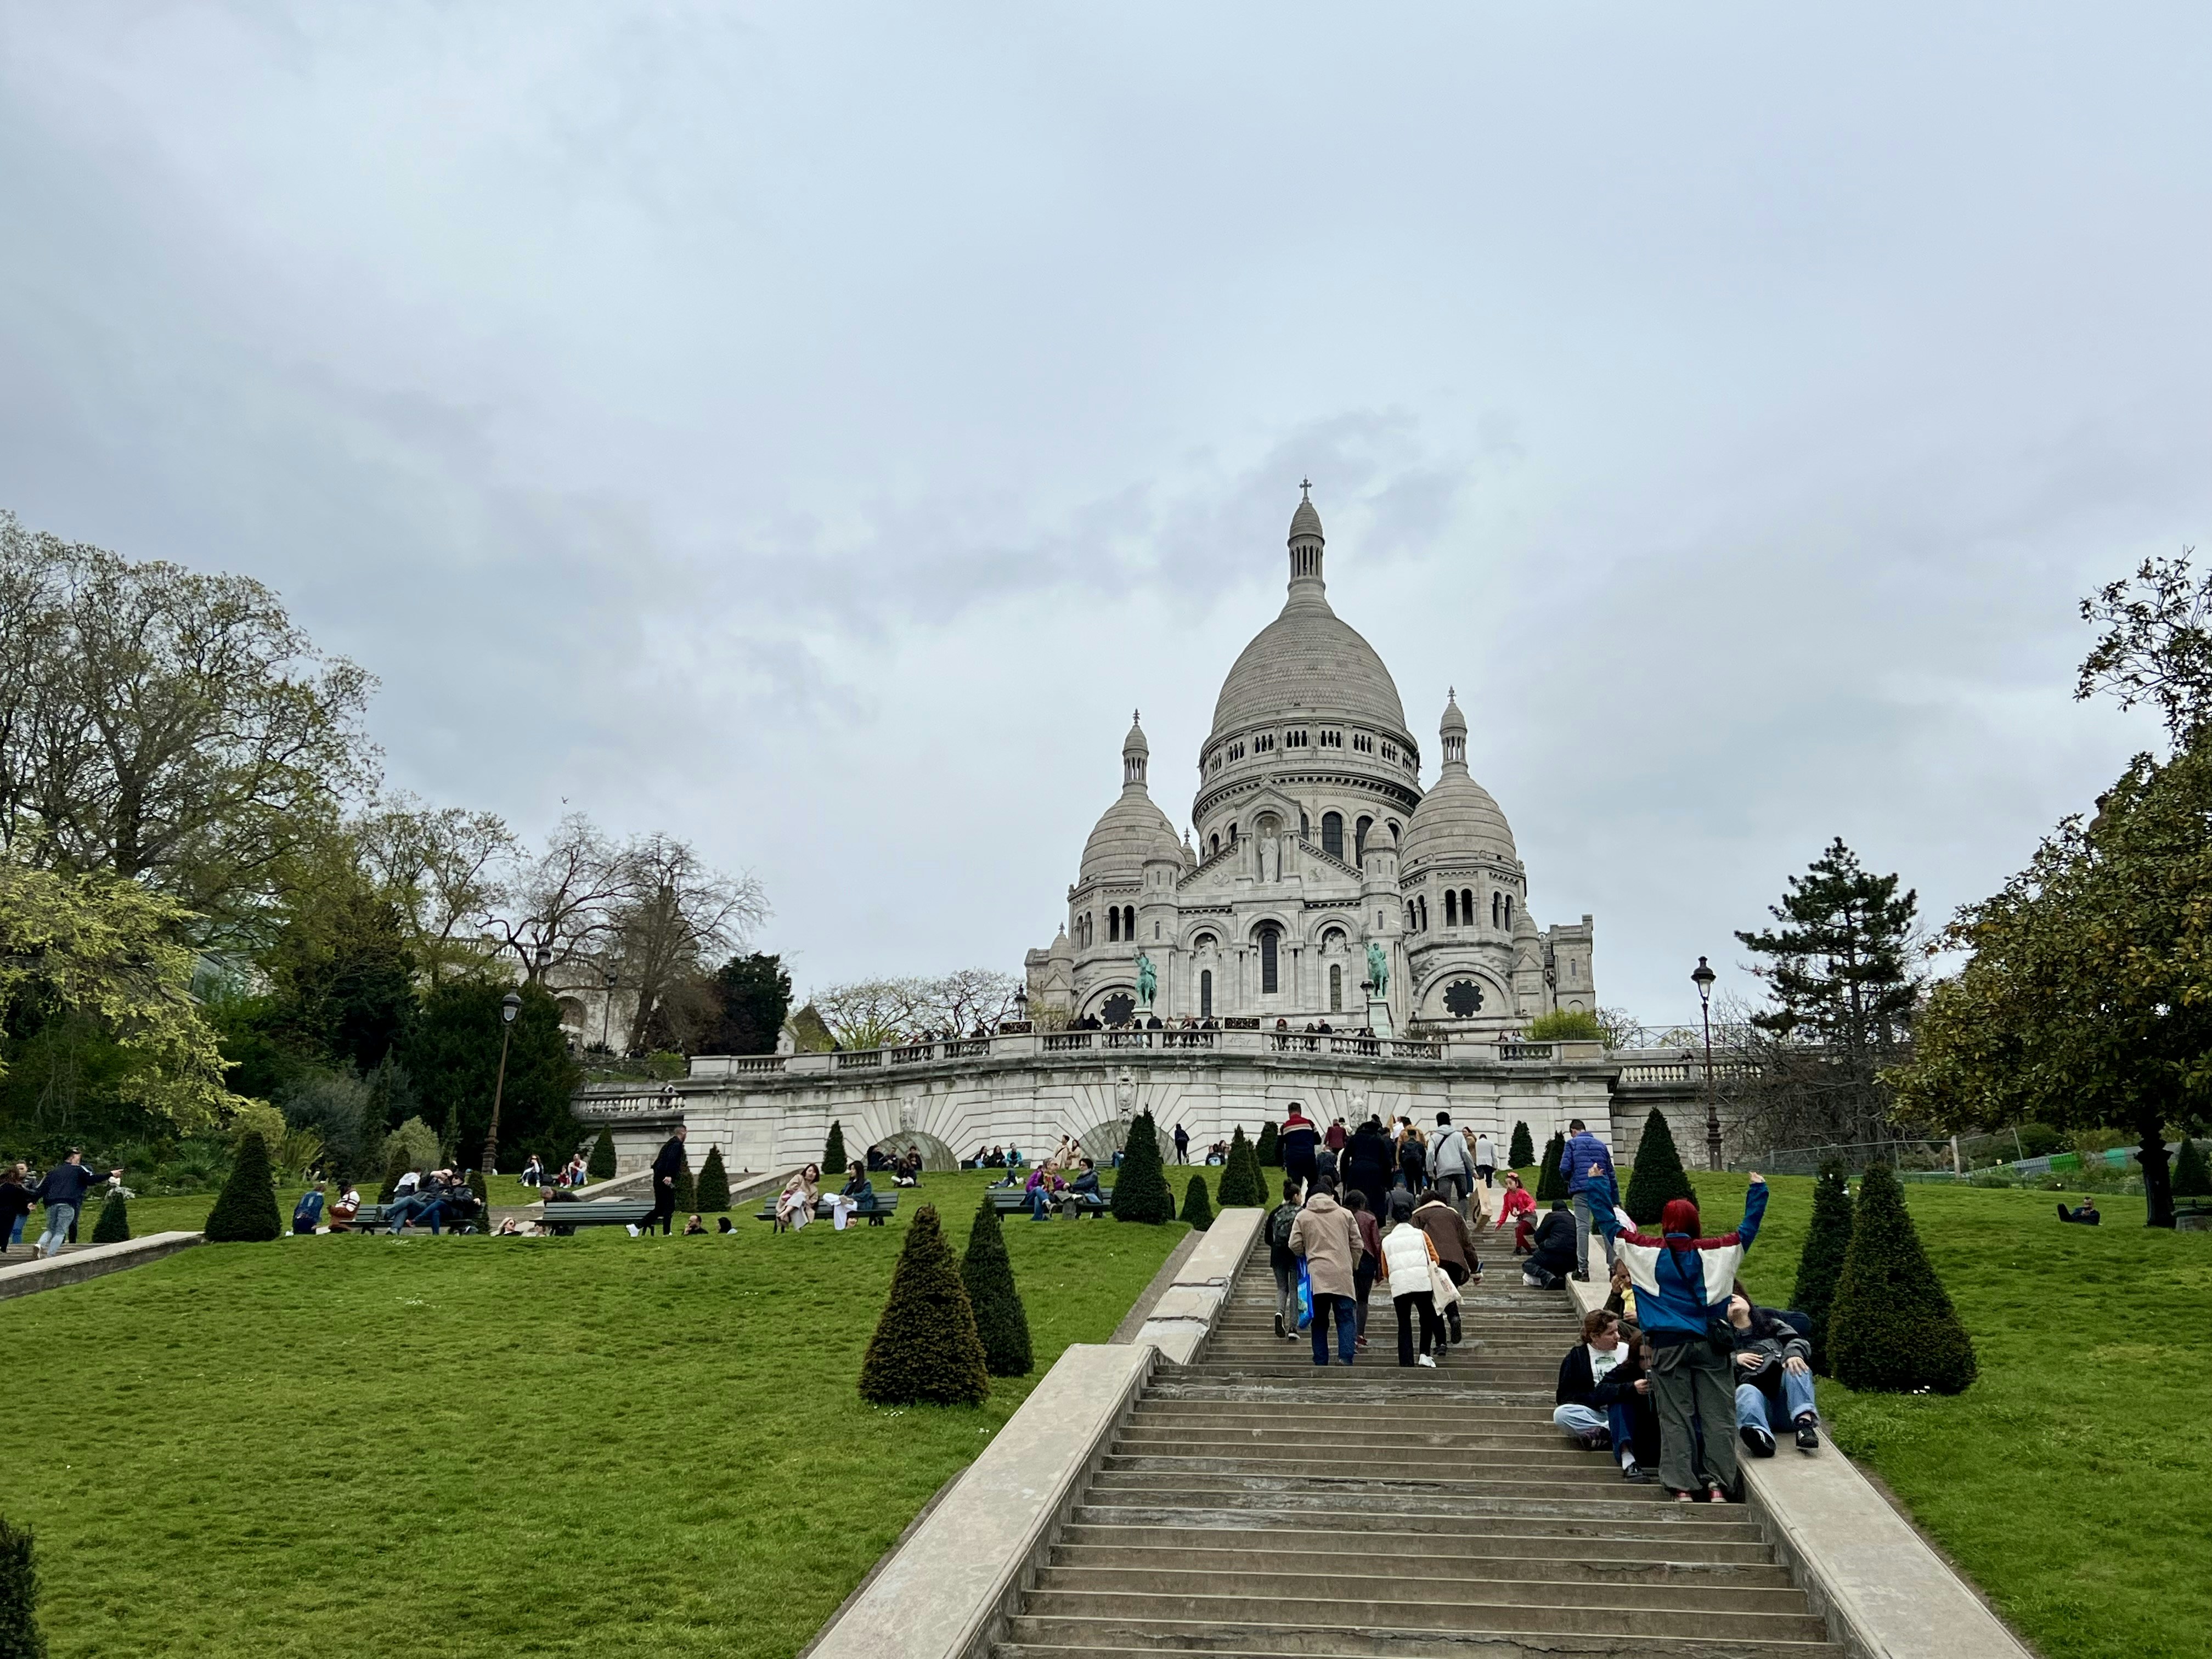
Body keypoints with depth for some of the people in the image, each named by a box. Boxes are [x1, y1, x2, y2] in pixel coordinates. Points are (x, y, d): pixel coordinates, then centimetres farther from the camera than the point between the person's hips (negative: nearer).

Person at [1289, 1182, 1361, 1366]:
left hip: (1316, 1275, 0)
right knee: (1346, 1318, 2)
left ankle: (1321, 1362, 8)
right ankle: (1345, 1357, -11)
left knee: (1320, 1321, 8)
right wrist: (1353, 1267, 21)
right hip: (1342, 1275, 0)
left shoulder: (1302, 1216, 7)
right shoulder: (1346, 1214, 9)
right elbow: (1356, 1245, 8)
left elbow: (1295, 1246, 4)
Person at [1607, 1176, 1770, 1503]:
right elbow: (1748, 1229, 8)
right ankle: (1718, 1483, 1)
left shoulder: (1648, 1251, -2)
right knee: (1717, 1415, 6)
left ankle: (1682, 1485, 1)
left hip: (1669, 1345, 0)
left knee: (1676, 1417, 3)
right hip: (1709, 1344, 0)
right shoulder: (1713, 1252, -1)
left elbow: (1616, 1225, 7)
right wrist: (1758, 1190, 18)